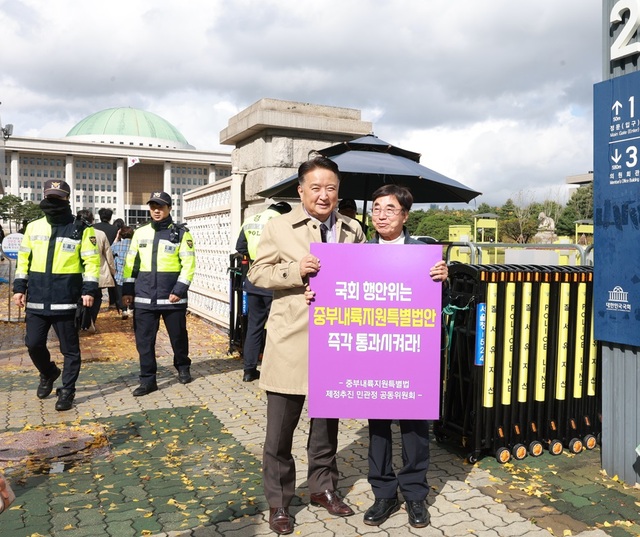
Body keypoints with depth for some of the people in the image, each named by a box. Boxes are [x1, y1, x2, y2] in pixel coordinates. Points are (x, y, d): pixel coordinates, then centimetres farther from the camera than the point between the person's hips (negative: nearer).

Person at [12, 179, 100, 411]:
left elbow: (92, 261, -5)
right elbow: (24, 258, 14)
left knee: (69, 349, 3)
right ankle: (48, 373, 36)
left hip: (66, 301, -4)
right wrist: (19, 287, 8)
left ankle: (67, 391, 16)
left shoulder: (81, 229, -3)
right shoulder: (33, 227, 9)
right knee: (33, 344, 8)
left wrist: (89, 290, -13)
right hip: (37, 300, 4)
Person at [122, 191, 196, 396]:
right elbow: (131, 263, 13)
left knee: (178, 336, 10)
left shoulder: (181, 233, -2)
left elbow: (189, 264, -7)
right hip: (144, 297, 3)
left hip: (172, 296, -3)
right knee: (144, 339, 3)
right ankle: (148, 380, 13)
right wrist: (127, 290, 8)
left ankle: (183, 368, 34)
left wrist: (179, 290, -15)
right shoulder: (140, 233, 9)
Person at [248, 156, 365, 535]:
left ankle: (323, 487, 37)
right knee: (280, 428, 6)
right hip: (292, 340, -3)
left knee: (328, 422, 17)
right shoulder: (279, 228, -2)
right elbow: (257, 273, -2)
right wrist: (296, 271, -17)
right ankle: (278, 501, 25)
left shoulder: (353, 230, 6)